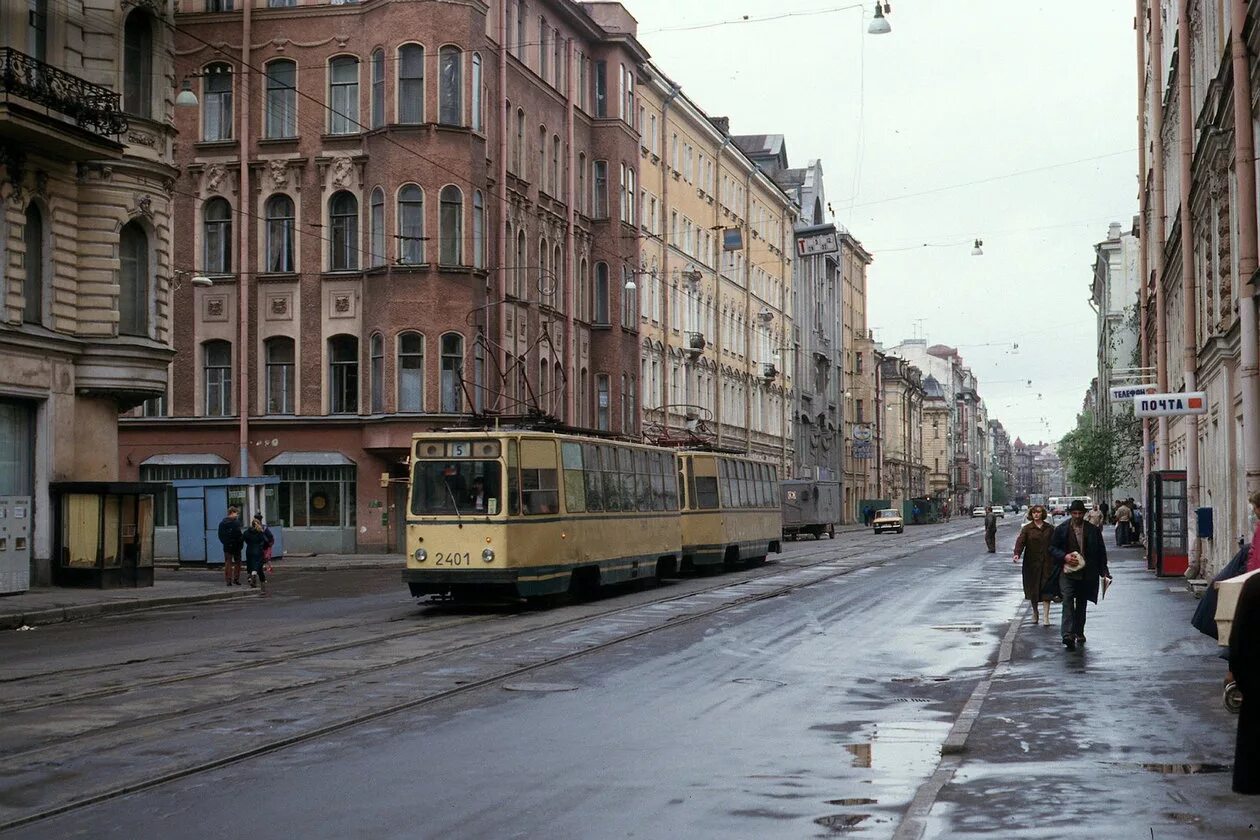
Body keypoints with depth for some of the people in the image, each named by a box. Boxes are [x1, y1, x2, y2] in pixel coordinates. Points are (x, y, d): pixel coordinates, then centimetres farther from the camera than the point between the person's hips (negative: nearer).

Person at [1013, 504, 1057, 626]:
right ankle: (1035, 613, 28)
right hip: (1032, 563, 0)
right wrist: (1017, 554, -30)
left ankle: (1046, 616, -7)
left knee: (1046, 589, -7)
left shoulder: (1049, 529, 7)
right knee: (1033, 588, 8)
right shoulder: (1027, 528, 1)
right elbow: (1020, 541, -12)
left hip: (1047, 563, 0)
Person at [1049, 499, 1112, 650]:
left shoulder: (1093, 530, 3)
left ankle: (1079, 633, 28)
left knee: (1081, 604, 13)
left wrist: (1103, 572, 3)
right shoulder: (1061, 529, 1)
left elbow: (1101, 552, 8)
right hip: (1067, 571, -2)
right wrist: (1064, 557, -13)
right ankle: (1068, 634, -25)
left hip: (1086, 574, 2)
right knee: (1067, 601, -16)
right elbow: (1052, 548, 5)